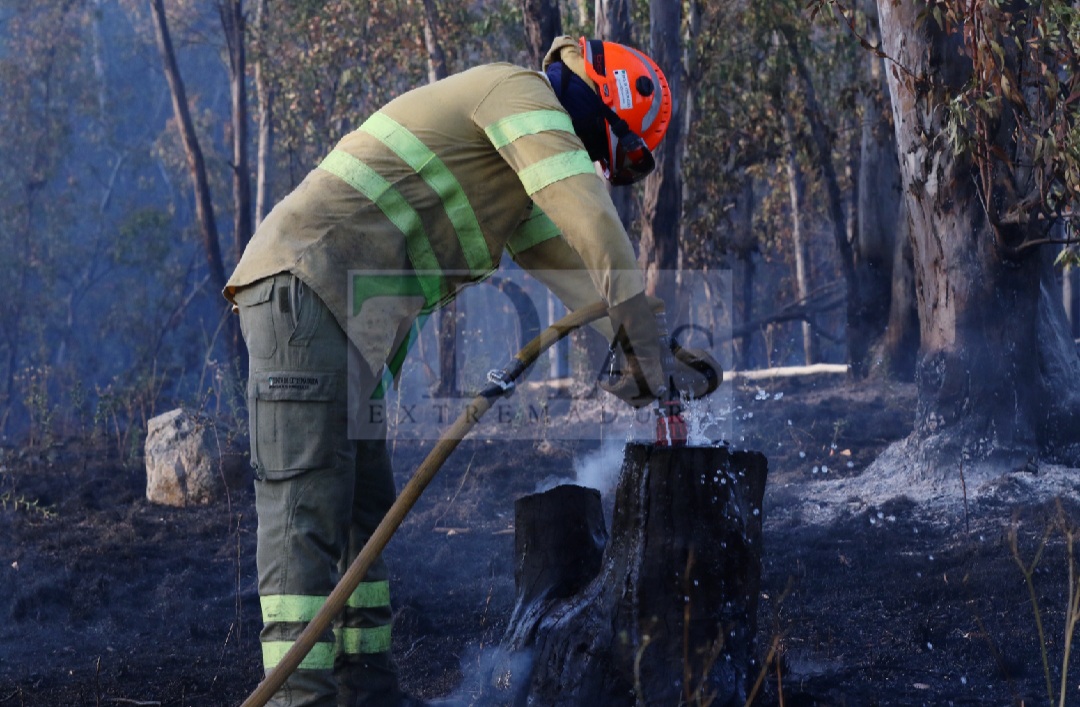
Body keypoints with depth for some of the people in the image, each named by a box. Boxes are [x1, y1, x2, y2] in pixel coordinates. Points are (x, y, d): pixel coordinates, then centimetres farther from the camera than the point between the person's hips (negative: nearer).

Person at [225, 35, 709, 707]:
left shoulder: (515, 179, 29)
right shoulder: (518, 89, -3)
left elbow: (564, 255, 26)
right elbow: (591, 217, -12)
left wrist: (646, 347, 15)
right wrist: (642, 336, -12)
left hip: (344, 316, 11)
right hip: (304, 288, -11)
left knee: (364, 505, 12)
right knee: (308, 504, -16)